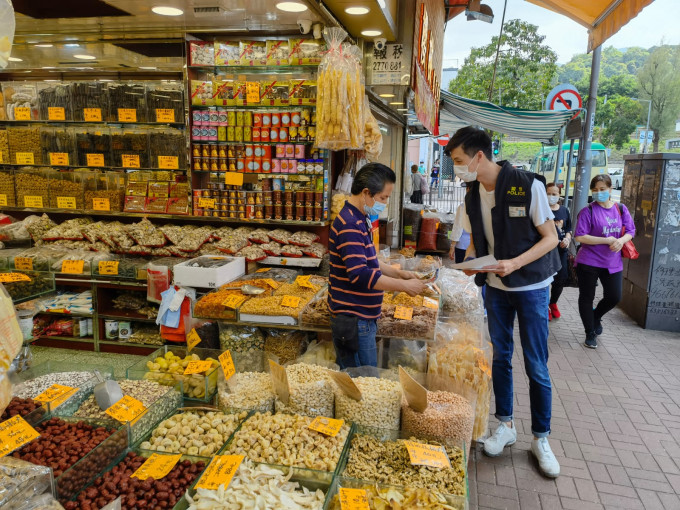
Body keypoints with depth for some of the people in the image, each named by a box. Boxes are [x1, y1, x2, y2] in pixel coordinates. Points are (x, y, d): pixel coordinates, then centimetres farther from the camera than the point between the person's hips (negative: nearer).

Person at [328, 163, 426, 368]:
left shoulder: (358, 220, 13)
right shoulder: (349, 225, -21)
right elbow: (361, 276, -27)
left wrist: (397, 273, 10)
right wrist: (404, 286, -19)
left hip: (360, 317, 10)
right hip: (354, 320, -10)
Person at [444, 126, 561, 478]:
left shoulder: (527, 186, -18)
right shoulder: (473, 195, 0)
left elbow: (550, 237, -14)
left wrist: (515, 263, -28)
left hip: (531, 287, -5)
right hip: (496, 287, 5)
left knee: (536, 366, 3)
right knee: (500, 357, 14)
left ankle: (541, 438, 20)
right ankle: (506, 425, 31)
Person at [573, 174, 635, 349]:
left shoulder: (621, 209, 4)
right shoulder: (588, 211, -9)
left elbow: (630, 231, 7)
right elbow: (579, 236, -15)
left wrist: (621, 240, -16)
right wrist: (607, 240, -18)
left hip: (613, 262, 4)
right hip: (588, 262, -4)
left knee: (614, 297, 7)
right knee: (587, 297, 7)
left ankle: (596, 316, 39)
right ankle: (590, 333, 24)